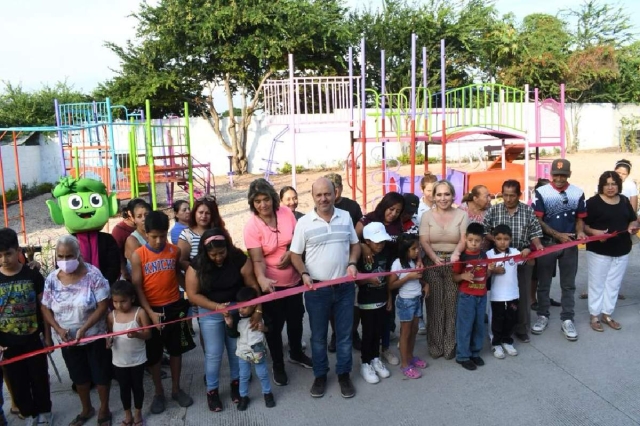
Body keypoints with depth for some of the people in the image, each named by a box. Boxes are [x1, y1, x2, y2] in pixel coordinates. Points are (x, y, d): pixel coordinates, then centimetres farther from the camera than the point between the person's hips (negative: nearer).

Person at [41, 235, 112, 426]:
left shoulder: (92, 274, -19)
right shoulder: (52, 279, -7)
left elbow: (103, 306, -18)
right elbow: (46, 308, 1)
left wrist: (84, 329, -25)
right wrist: (59, 329, -14)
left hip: (95, 337, -4)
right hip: (67, 340, 4)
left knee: (101, 375, 12)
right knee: (79, 376, 22)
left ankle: (104, 410, 34)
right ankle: (86, 409, 44)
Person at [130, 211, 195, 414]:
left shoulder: (175, 251, -3)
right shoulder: (138, 256, -9)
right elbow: (137, 287, -9)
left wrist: (186, 301, 3)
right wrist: (150, 312, -15)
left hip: (175, 307, 2)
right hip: (152, 310, -1)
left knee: (176, 350, 13)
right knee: (153, 355, 11)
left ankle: (176, 389, 30)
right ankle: (159, 393, 28)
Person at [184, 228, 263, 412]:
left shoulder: (239, 259, -17)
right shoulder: (197, 266, -16)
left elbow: (252, 285, -14)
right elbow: (193, 294, -14)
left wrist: (258, 310, -24)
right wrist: (216, 306, -25)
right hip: (211, 313, -1)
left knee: (236, 349, 14)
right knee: (213, 354, 4)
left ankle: (236, 382, 36)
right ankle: (212, 390, 24)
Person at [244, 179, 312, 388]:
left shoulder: (286, 213, -8)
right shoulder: (251, 226, -18)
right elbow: (257, 259, -23)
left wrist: (291, 253, -18)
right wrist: (262, 279, -42)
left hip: (294, 279, 4)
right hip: (271, 284, -4)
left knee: (296, 319, 22)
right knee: (275, 325, 11)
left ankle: (296, 353, 48)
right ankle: (278, 366, 31)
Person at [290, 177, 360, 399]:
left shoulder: (345, 217, 3)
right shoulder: (304, 222, -6)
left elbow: (355, 244, 11)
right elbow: (295, 254, -2)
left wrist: (352, 263, -8)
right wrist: (304, 274, -18)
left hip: (345, 287, 2)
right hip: (317, 288, -2)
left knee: (344, 333, 12)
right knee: (318, 335, 12)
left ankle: (344, 374, 29)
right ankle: (320, 375, 29)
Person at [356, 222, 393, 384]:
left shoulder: (386, 252, -1)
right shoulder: (361, 256, -17)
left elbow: (388, 275, 8)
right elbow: (356, 280, -14)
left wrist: (389, 296, 11)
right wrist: (368, 279, -33)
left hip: (382, 299, 5)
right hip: (367, 301, -5)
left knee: (378, 331, 15)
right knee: (368, 333, 4)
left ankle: (375, 359, 32)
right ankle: (365, 363, 18)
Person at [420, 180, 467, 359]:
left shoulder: (461, 214, 4)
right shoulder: (427, 215, 4)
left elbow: (464, 239, -7)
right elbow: (424, 241, -5)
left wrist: (456, 253, -28)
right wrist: (435, 258, -21)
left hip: (454, 263, 0)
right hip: (432, 263, 0)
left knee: (452, 304, 2)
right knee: (434, 304, 4)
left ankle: (450, 345, 16)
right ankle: (435, 345, 17)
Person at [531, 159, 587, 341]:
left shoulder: (578, 193, 0)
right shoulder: (541, 192, -7)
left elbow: (580, 218, 7)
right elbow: (538, 220, -8)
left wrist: (580, 232, -14)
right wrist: (558, 234, -18)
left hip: (570, 244, 2)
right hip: (547, 243, -2)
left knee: (568, 285, 8)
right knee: (543, 283, 9)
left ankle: (567, 320, 17)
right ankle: (543, 316, 22)